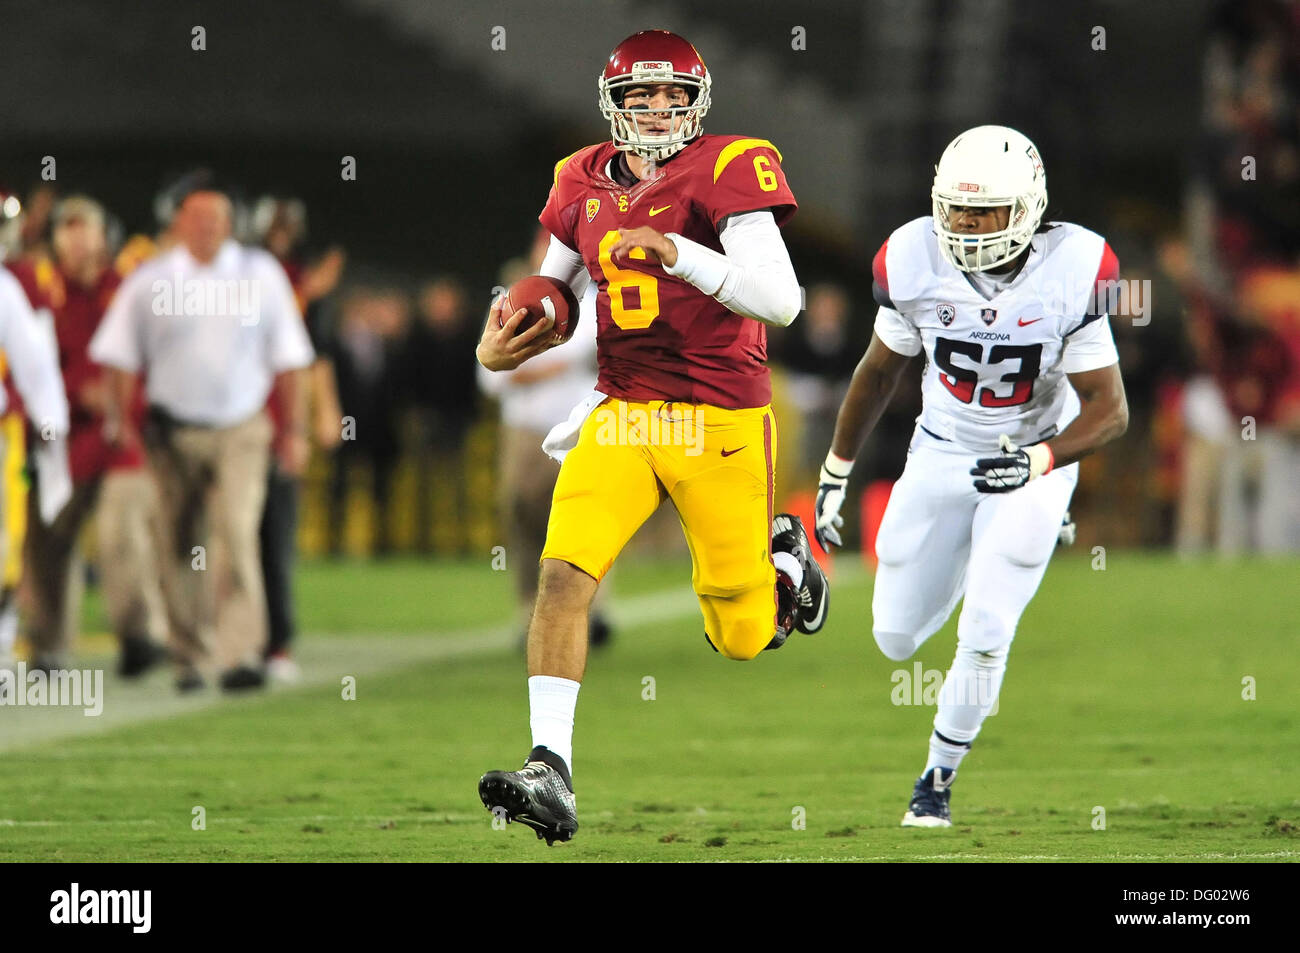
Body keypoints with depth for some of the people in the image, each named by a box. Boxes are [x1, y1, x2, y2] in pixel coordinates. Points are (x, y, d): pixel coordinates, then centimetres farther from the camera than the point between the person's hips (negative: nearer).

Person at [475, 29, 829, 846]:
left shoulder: (726, 173, -10)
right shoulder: (585, 186, 7)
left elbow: (780, 301, -20)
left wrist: (675, 252, -29)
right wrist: (502, 346, 0)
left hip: (720, 423, -4)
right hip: (620, 414, 4)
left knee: (740, 638, 6)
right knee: (563, 573, -18)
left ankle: (784, 559, 42)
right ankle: (551, 776, -19)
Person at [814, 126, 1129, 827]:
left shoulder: (1072, 275, -24)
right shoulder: (915, 262, -17)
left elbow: (1109, 411, -19)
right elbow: (879, 372, 1)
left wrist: (1036, 462, -36)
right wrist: (834, 474, 8)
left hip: (1034, 460, -3)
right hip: (942, 454, 3)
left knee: (983, 638, -10)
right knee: (897, 638, 9)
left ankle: (938, 779, 15)